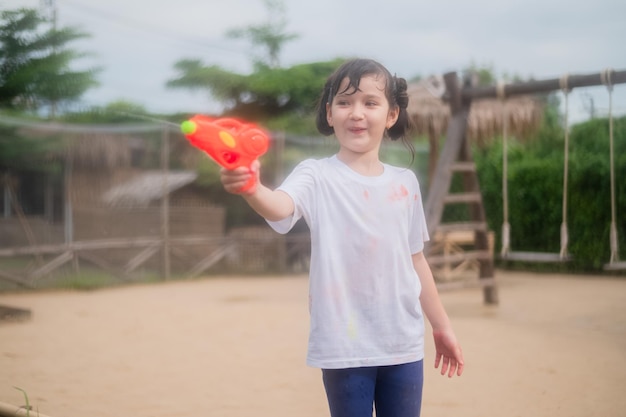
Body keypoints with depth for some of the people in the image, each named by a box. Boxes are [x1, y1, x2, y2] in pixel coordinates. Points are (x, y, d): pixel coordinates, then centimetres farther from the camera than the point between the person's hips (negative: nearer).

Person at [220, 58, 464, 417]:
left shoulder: (405, 182, 6)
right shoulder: (318, 176, -8)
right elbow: (281, 207, -30)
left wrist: (442, 326, 19)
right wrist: (252, 188, -53)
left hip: (404, 343, 4)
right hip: (344, 345, -4)